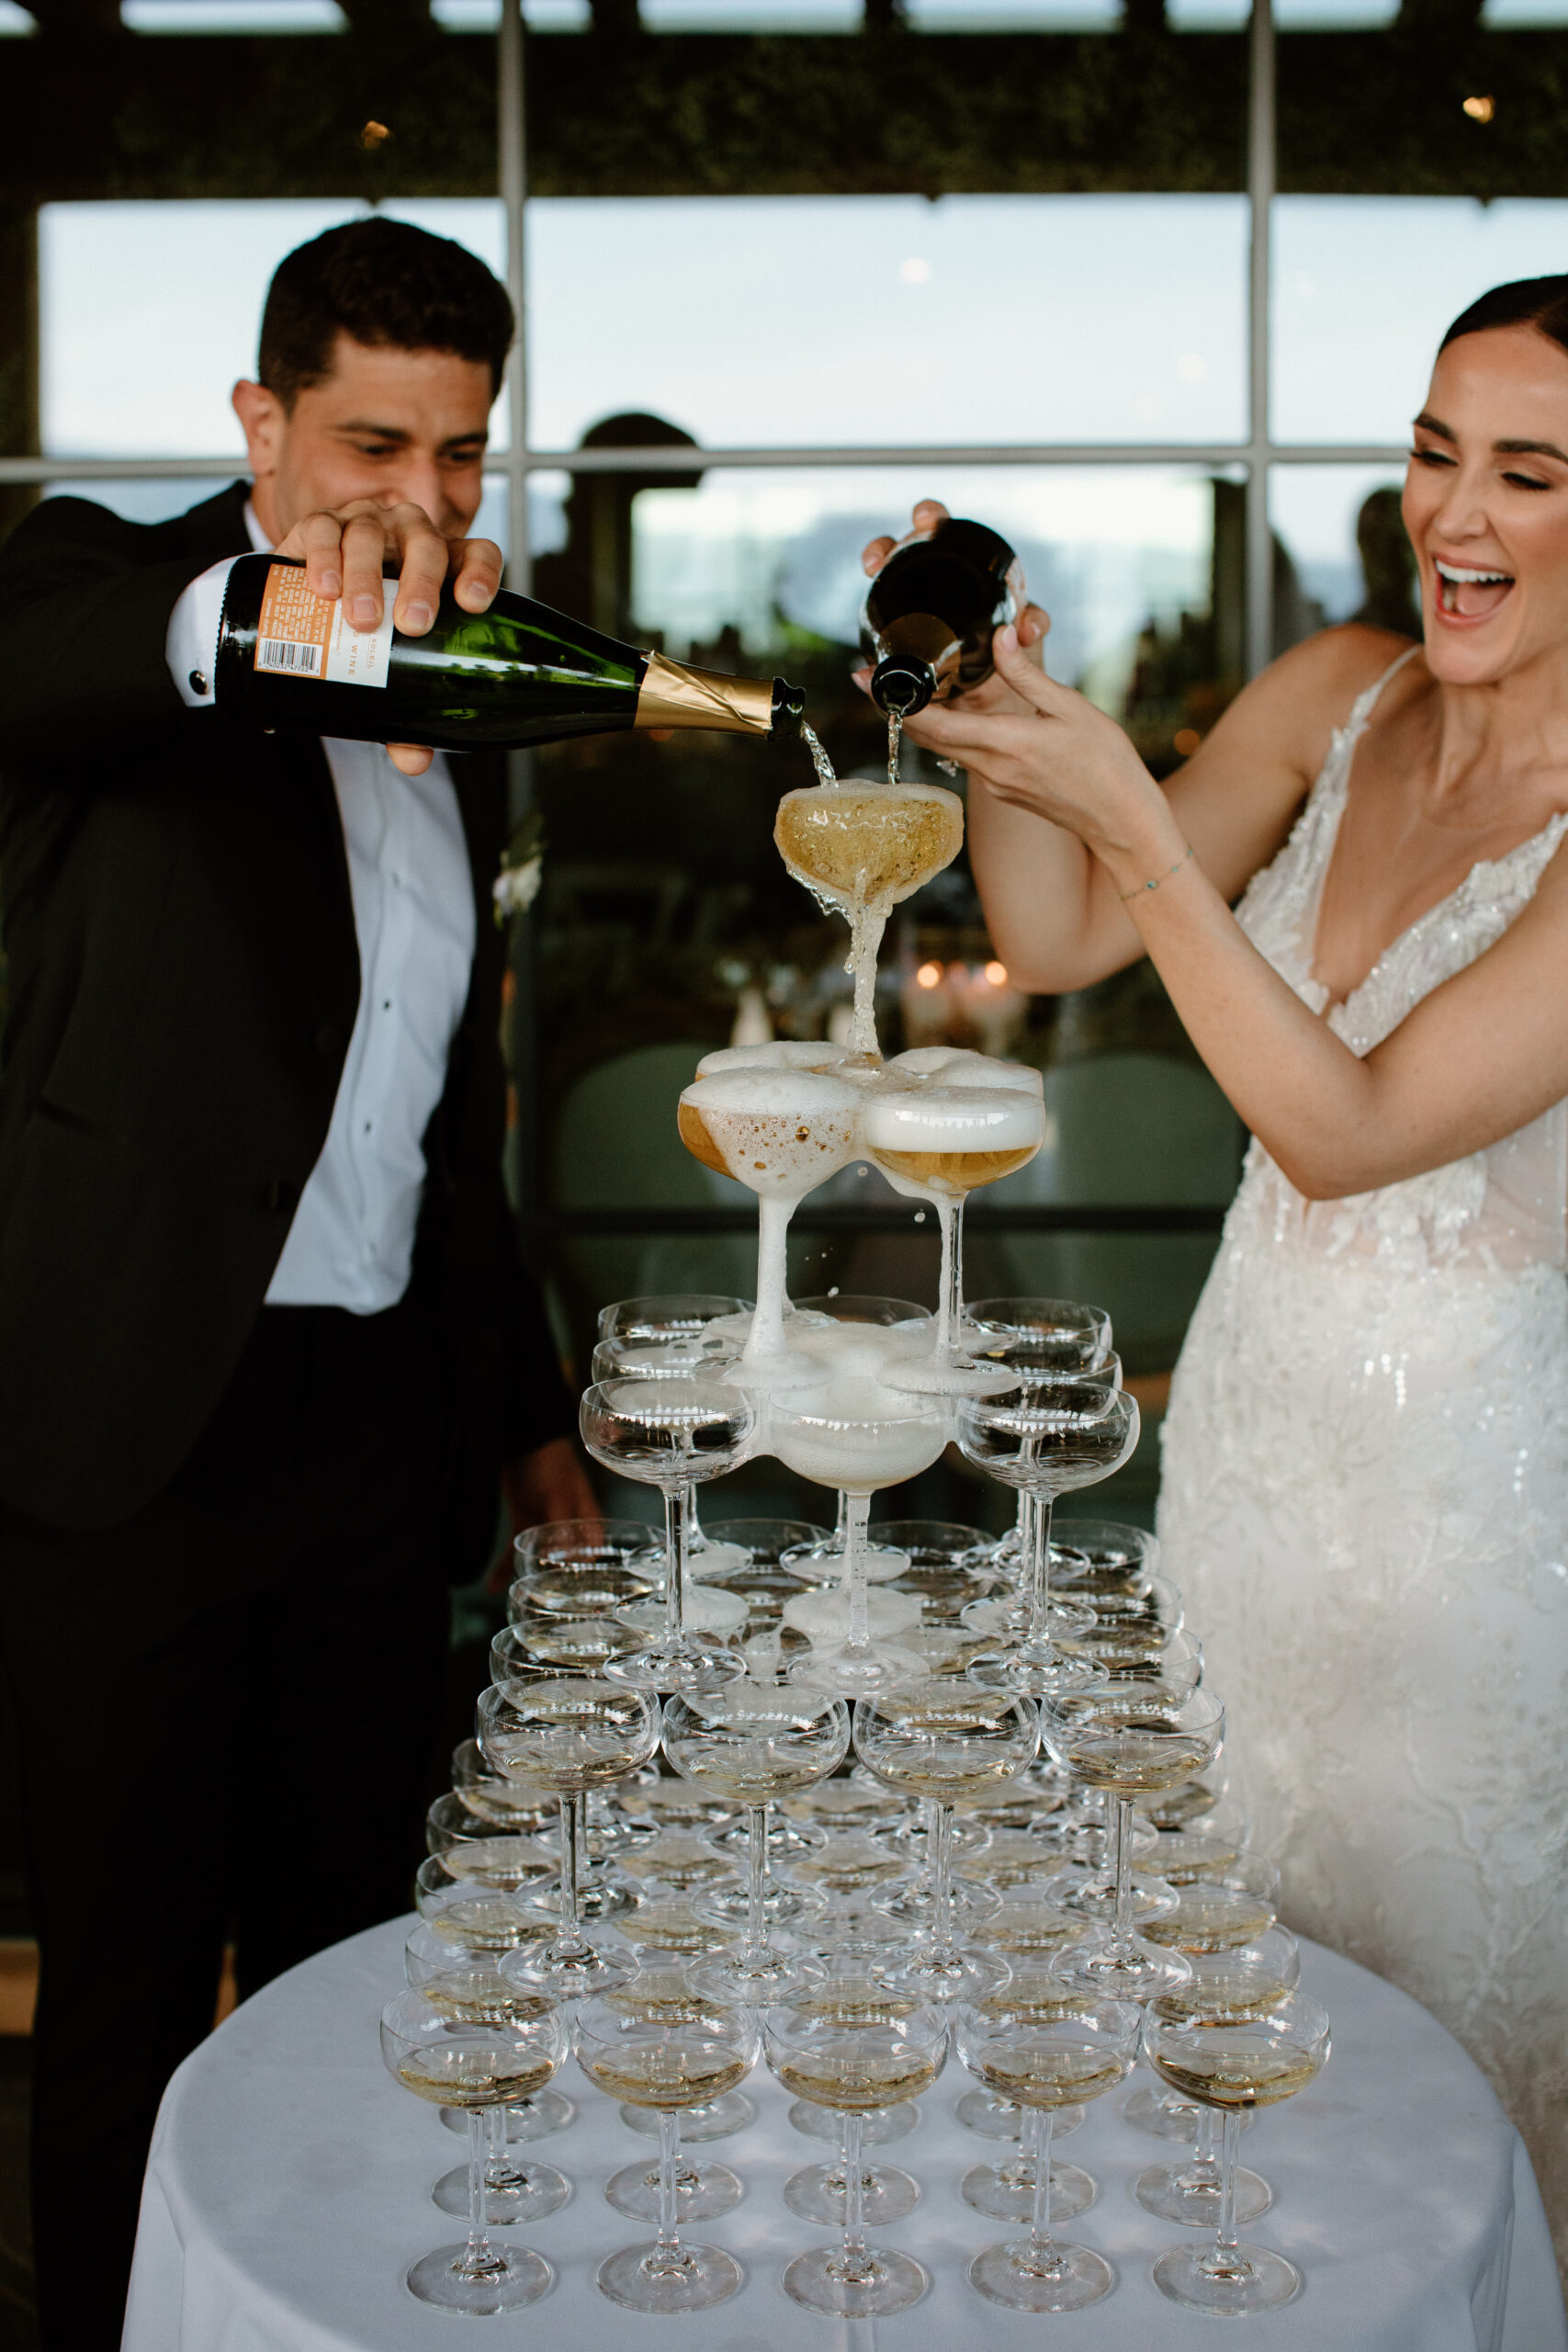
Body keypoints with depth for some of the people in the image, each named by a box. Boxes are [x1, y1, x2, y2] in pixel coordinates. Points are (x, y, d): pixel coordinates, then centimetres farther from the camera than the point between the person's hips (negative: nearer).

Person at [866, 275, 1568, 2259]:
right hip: (1254, 1422, 6)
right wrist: (1001, 713, -15)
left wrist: (1127, 811, -27)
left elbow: (1349, 1128, -23)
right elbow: (1060, 937, 2)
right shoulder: (1341, 697, 0)